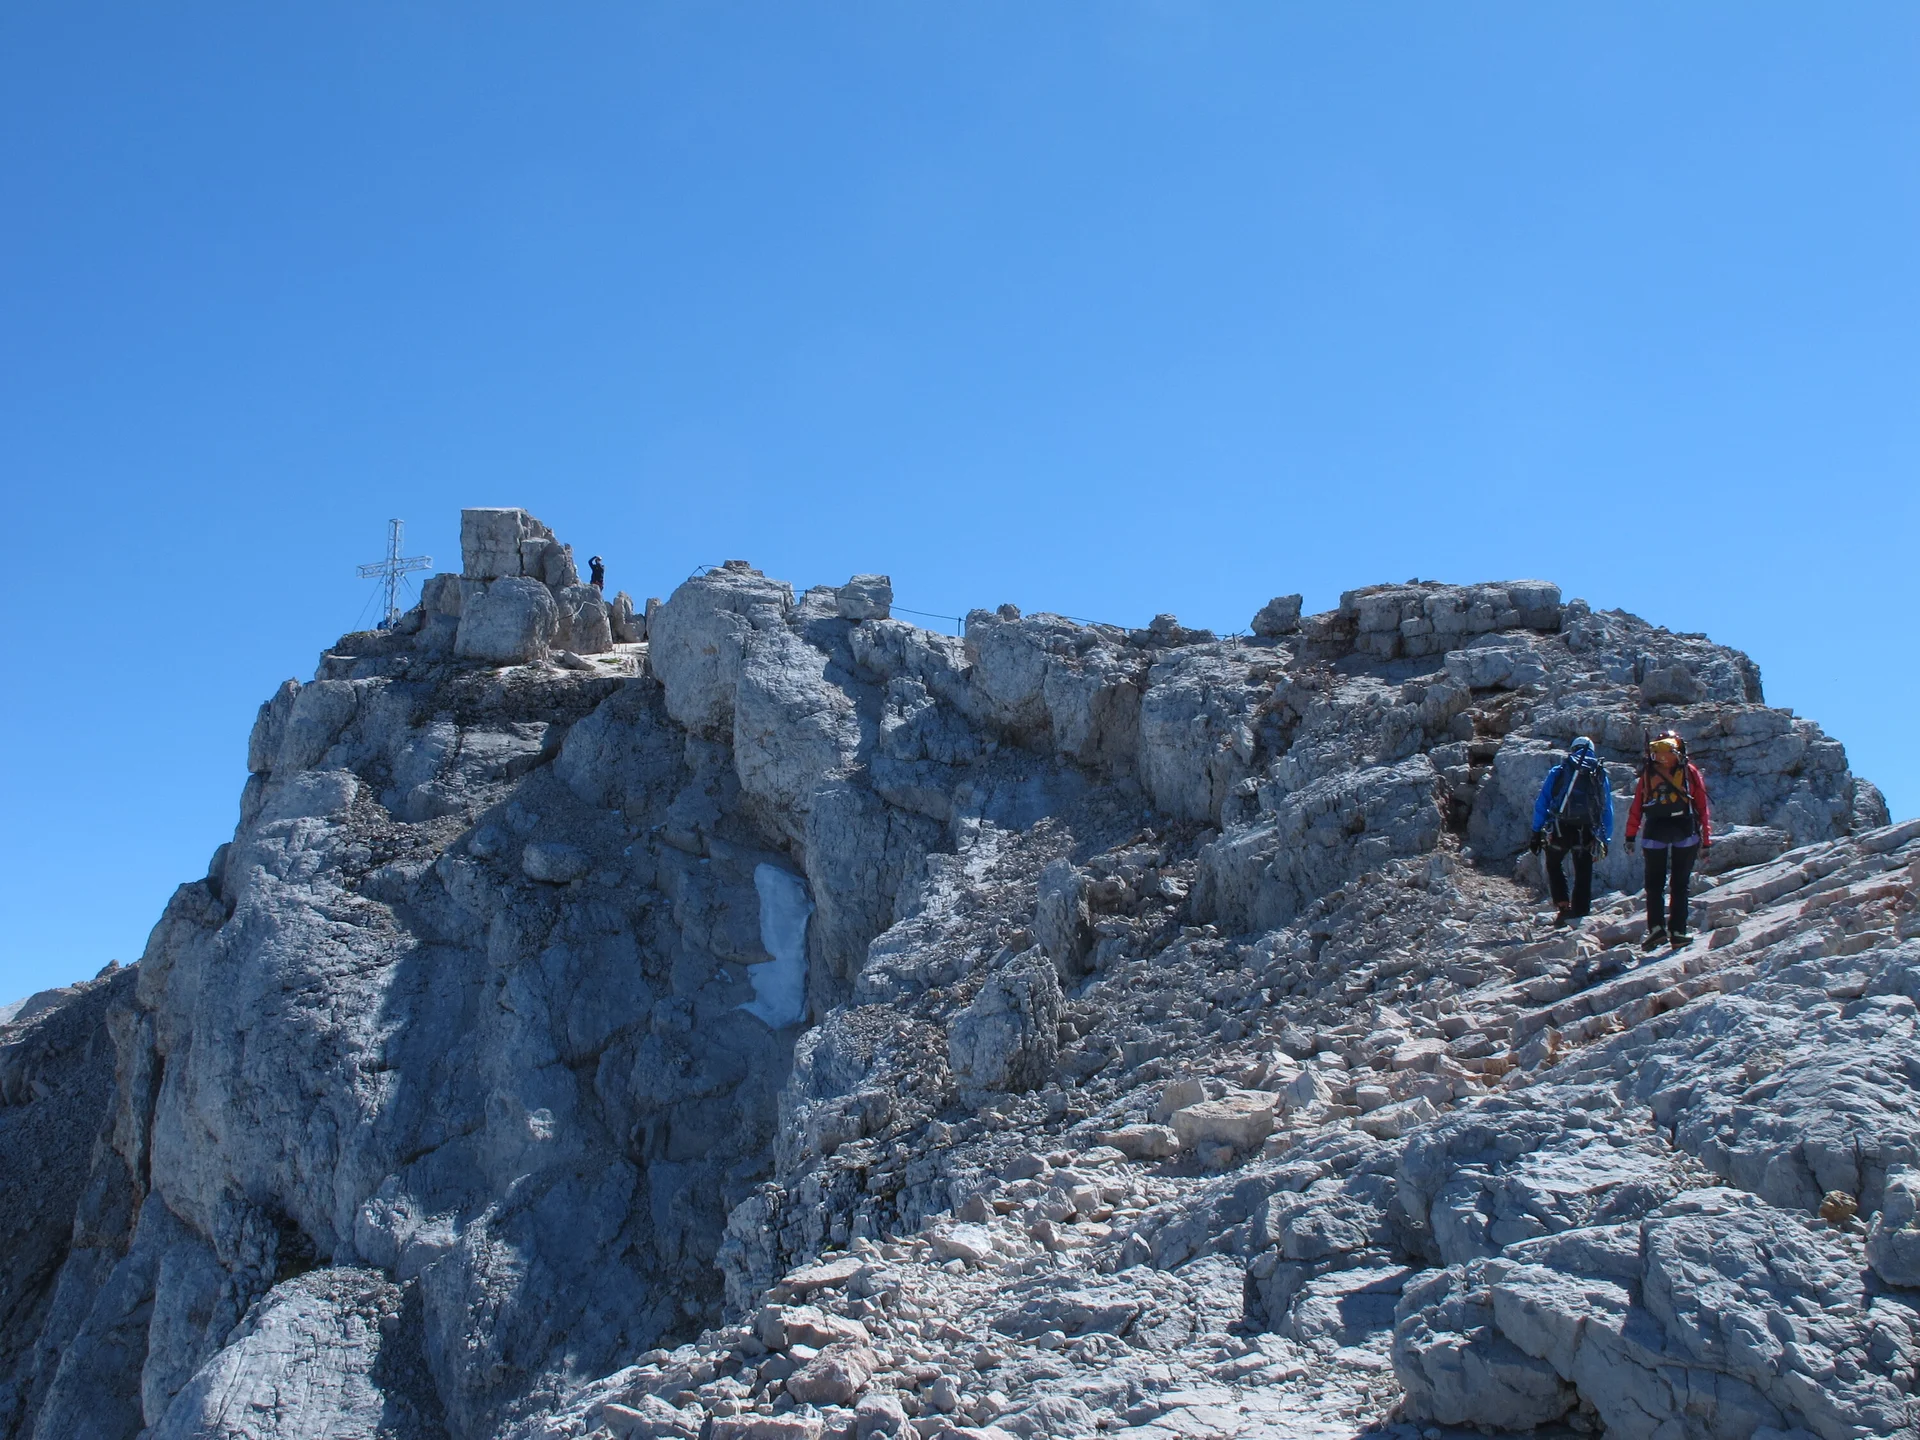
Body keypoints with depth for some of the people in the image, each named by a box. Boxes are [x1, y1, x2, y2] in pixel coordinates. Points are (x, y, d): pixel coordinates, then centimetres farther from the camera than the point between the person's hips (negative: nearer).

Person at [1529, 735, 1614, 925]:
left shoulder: (1558, 772, 8)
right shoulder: (1601, 774, 13)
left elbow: (1541, 804, 3)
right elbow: (1608, 810, 13)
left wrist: (1536, 833, 5)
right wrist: (1605, 839, 17)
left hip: (1560, 830, -1)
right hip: (1586, 832, 1)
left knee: (1554, 865, 20)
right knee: (1583, 874, 10)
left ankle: (1563, 905, 4)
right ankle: (1580, 916, 7)